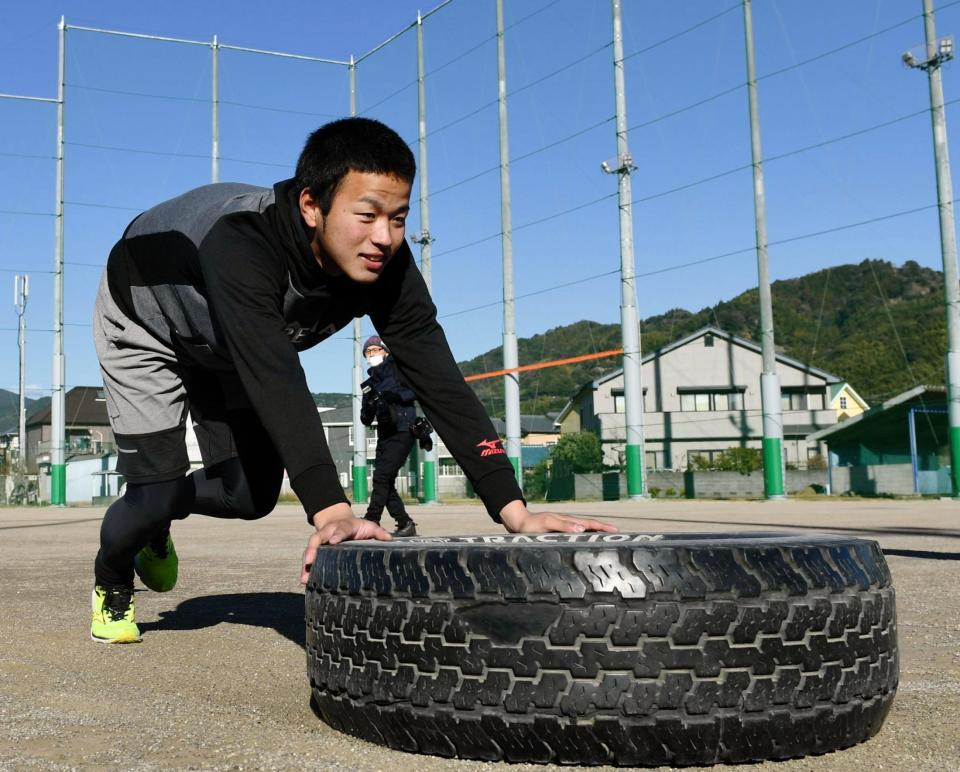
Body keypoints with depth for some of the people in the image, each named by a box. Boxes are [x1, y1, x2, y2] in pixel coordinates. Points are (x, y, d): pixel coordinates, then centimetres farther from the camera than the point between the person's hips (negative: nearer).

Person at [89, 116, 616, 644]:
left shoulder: (387, 264, -29)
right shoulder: (241, 246, -45)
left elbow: (437, 379, -33)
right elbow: (276, 380, -54)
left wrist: (514, 511, -41)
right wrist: (331, 513, -64)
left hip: (224, 348, 5)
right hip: (144, 321, -5)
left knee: (252, 495, 0)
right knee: (158, 491, -11)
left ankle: (154, 523, 34)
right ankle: (112, 581, 24)